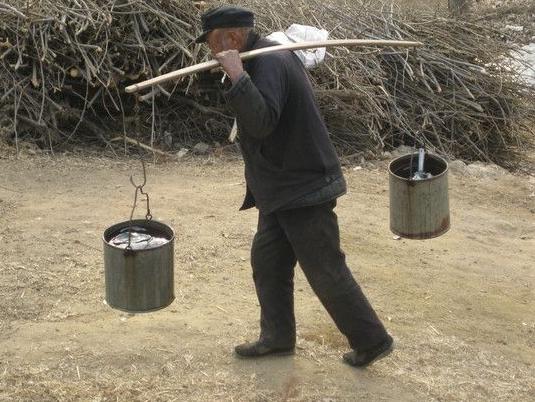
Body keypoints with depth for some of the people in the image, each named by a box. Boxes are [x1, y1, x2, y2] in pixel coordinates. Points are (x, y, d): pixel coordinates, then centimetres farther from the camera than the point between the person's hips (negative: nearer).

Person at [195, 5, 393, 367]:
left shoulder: (270, 63, -21)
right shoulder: (270, 56, 11)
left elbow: (262, 123, -34)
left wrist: (237, 75, -36)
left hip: (305, 191, -10)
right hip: (282, 190, 10)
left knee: (326, 271, -2)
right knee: (267, 262, 14)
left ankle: (372, 340, 9)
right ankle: (278, 337, 25)